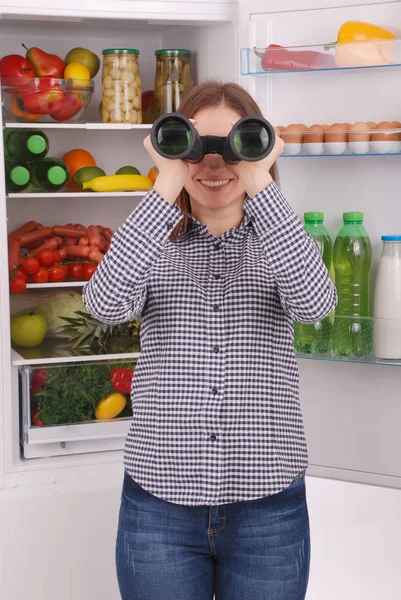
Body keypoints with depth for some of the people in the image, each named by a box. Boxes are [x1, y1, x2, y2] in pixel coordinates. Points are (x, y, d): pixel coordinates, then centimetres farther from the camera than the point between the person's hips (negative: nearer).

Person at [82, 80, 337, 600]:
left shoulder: (277, 242, 4)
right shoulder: (154, 245, 4)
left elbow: (314, 303, -19)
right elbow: (105, 303, -18)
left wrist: (259, 185, -20)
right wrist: (167, 189, -20)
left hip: (269, 504, 0)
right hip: (159, 502, 0)